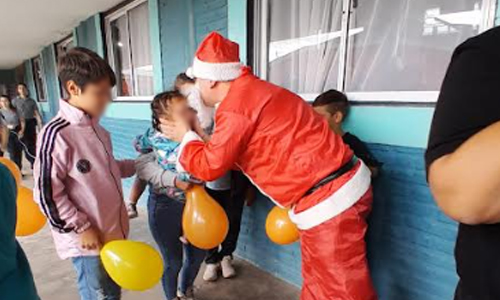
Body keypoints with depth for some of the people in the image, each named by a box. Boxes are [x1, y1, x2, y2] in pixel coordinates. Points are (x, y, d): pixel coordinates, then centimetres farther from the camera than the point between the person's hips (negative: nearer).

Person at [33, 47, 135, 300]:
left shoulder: (95, 128, 3)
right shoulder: (56, 135, -21)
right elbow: (47, 193, -18)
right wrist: (81, 229, -15)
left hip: (114, 231, 7)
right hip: (88, 240, -7)